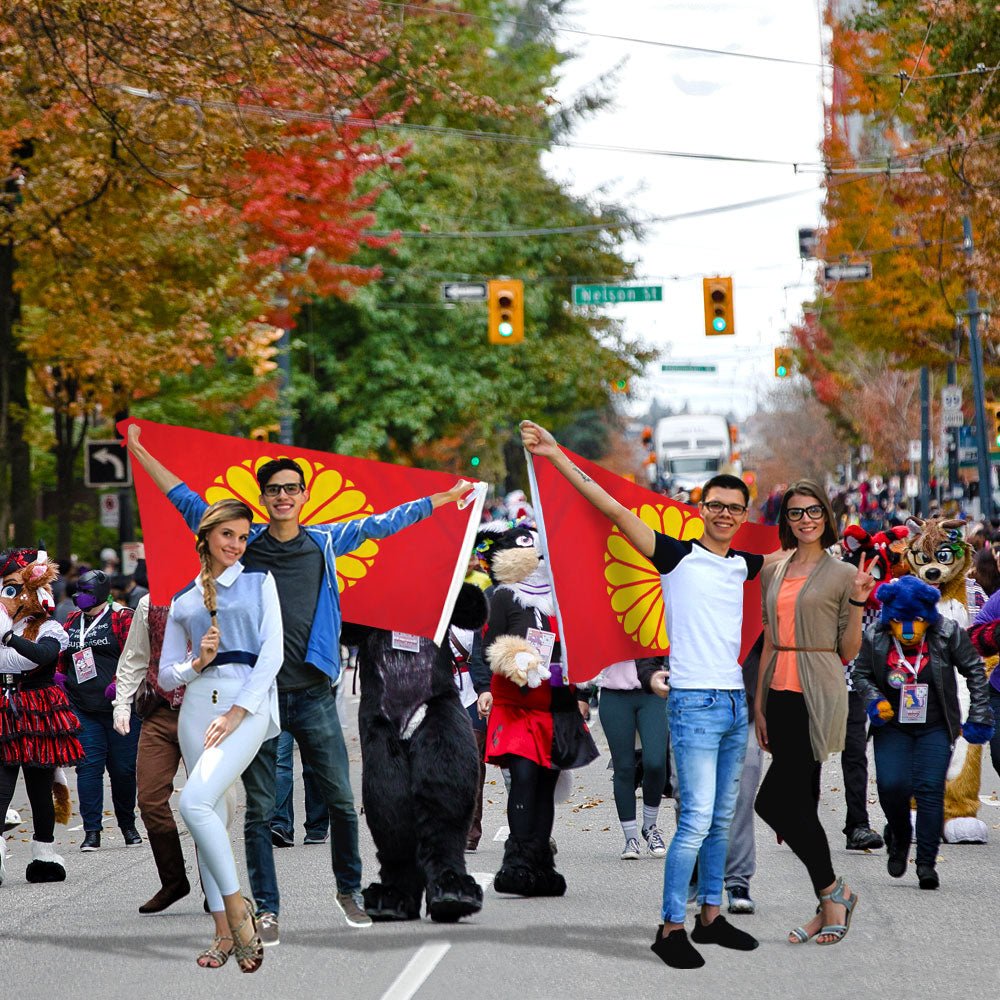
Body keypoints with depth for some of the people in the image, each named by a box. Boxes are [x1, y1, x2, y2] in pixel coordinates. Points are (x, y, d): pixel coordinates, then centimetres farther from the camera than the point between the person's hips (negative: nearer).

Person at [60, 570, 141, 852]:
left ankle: (128, 825, 21)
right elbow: (60, 657, 25)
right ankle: (92, 831, -4)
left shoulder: (122, 618, -1)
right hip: (82, 709, 4)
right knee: (88, 765, -5)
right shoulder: (72, 622, 16)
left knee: (123, 768, 2)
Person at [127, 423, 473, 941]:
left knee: (341, 801, 1)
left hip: (313, 694, 1)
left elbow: (381, 523, 15)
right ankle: (266, 910, 7)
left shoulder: (325, 542, 8)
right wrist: (141, 453, 12)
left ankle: (349, 890, 20)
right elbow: (189, 503, 12)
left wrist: (447, 497, 19)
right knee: (260, 810, 1)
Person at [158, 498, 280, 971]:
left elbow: (272, 652, -3)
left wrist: (237, 712, -12)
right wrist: (196, 664, -5)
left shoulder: (259, 582, 8)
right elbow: (166, 676, 18)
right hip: (198, 703, 4)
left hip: (248, 702, -4)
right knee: (211, 815, 1)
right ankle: (225, 932, 6)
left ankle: (236, 905, -11)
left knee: (195, 802, -23)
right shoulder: (183, 601, 17)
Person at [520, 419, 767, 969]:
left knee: (721, 818, 12)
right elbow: (614, 509, -8)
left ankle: (710, 917, 20)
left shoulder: (743, 565, 12)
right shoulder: (677, 556, -3)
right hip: (694, 702, -6)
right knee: (697, 818, -12)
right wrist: (556, 455, -11)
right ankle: (670, 928, -8)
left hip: (734, 702, 6)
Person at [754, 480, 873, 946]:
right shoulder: (773, 573, 13)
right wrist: (759, 704, 12)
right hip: (781, 693, 6)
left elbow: (848, 652, -1)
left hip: (817, 696, -6)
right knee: (801, 802, 7)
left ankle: (833, 891, -1)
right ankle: (829, 905, 14)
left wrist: (858, 601, -13)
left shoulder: (841, 574, -2)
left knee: (773, 799, -14)